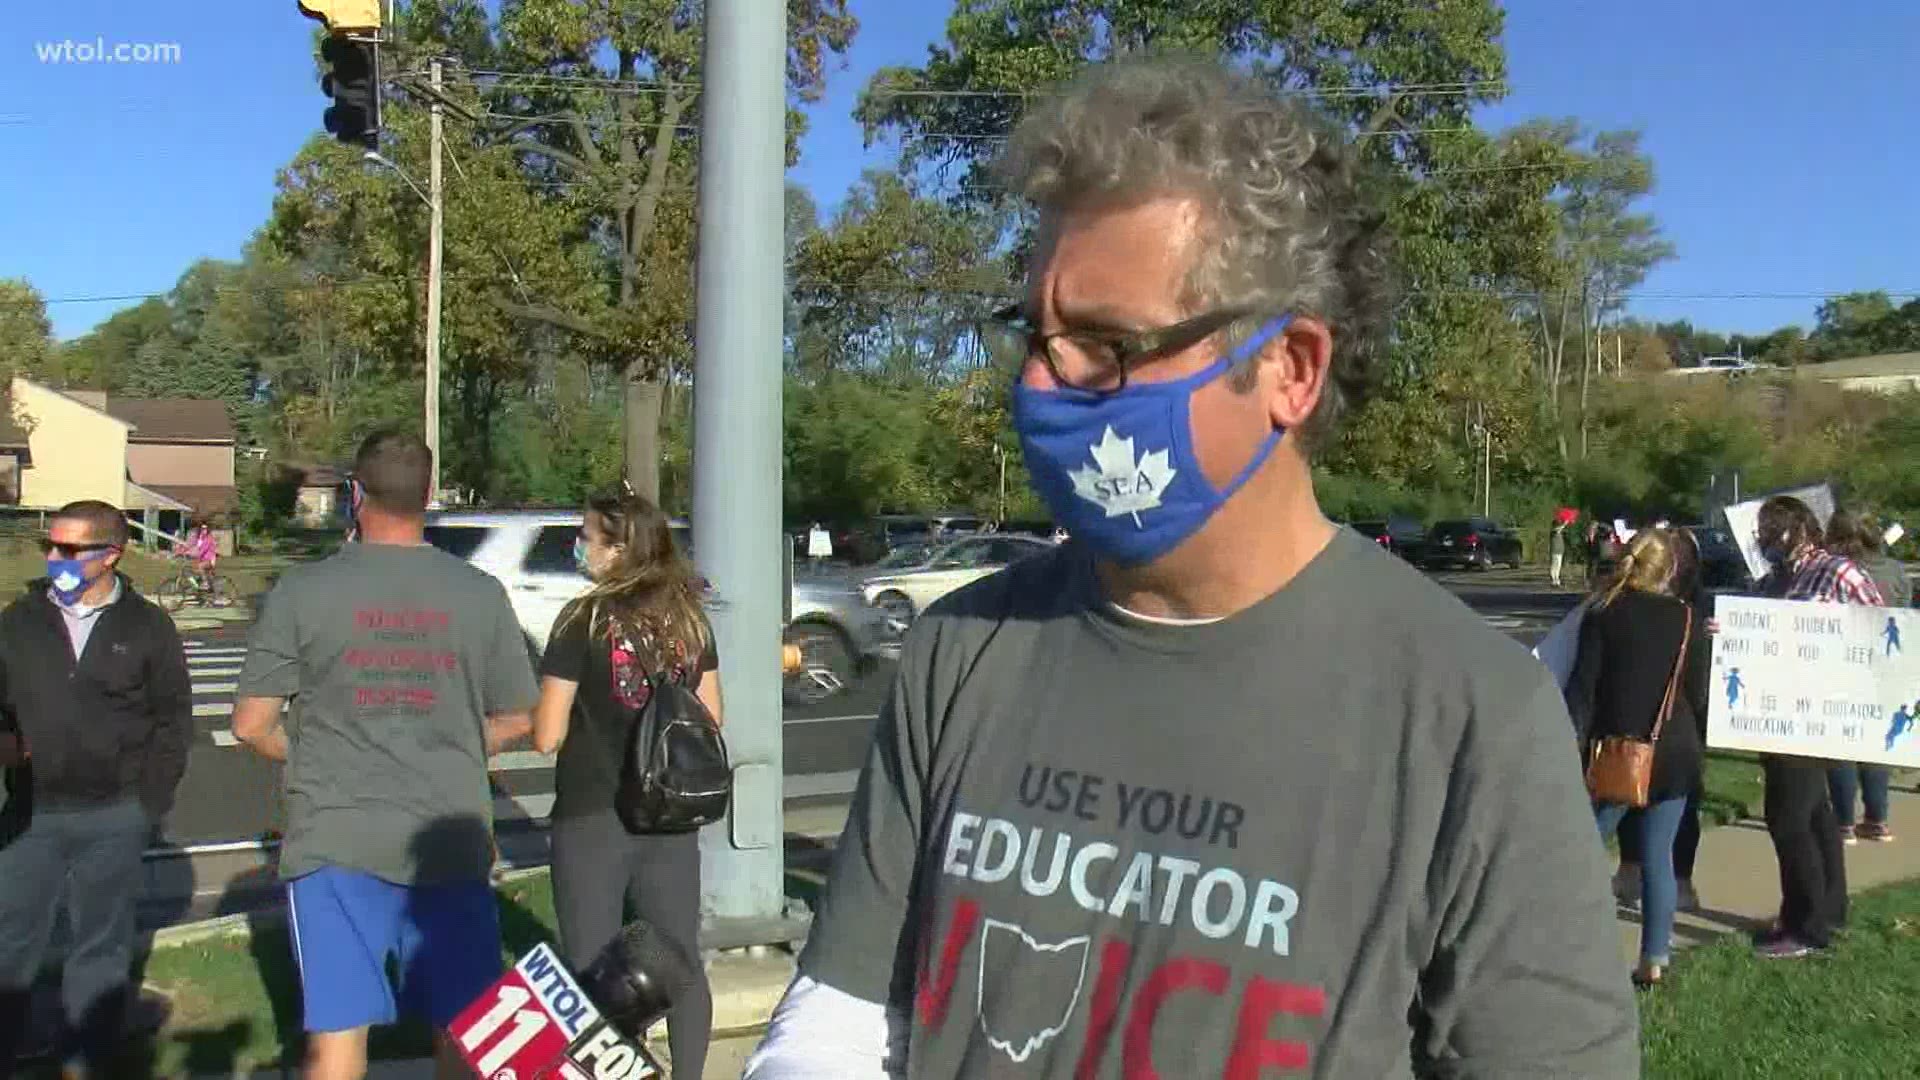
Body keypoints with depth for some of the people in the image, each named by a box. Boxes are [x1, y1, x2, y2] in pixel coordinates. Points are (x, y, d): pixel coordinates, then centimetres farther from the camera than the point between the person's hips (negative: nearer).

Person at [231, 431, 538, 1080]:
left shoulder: (302, 592, -5)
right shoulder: (480, 593, -1)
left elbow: (252, 726, -2)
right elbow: (515, 720, 5)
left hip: (337, 842, -1)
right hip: (449, 841, 1)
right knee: (462, 1026, 15)